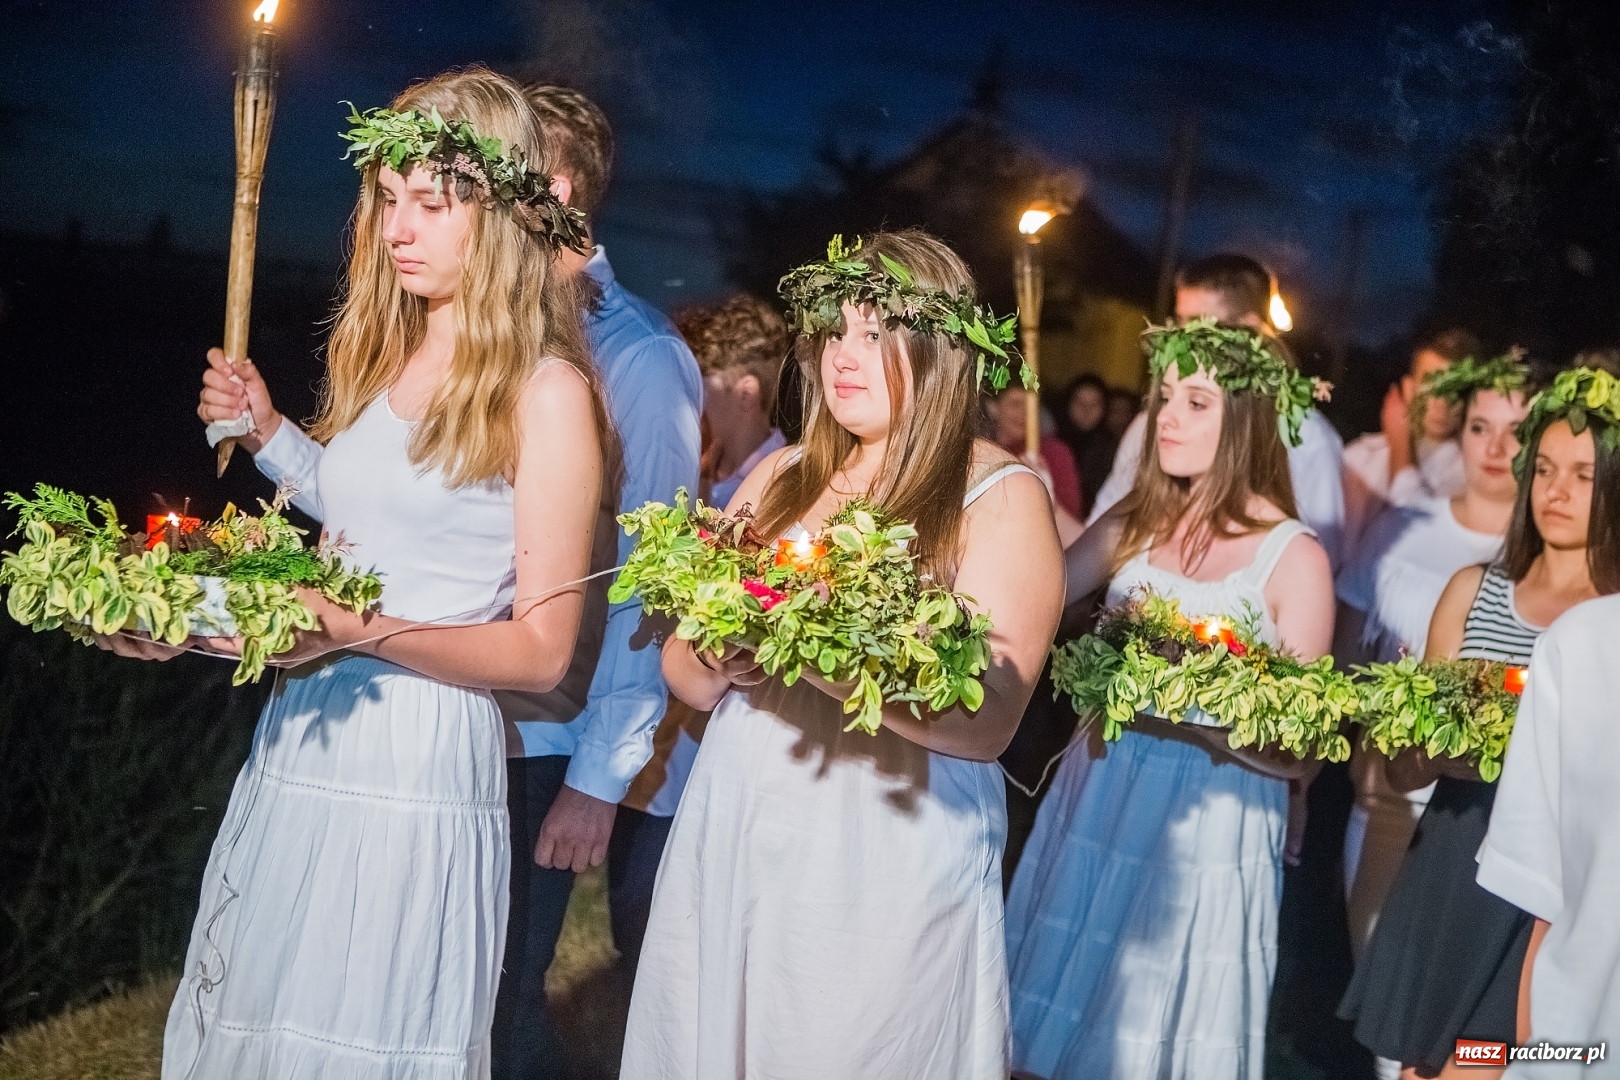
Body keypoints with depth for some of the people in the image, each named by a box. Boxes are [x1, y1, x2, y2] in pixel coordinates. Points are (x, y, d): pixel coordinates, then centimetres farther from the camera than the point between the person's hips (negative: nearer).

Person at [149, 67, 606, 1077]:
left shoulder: (546, 393, -10)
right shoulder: (384, 351, 11)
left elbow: (541, 650, -12)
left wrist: (364, 634, -24)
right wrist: (267, 432, 13)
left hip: (422, 764, -7)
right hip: (303, 742, 7)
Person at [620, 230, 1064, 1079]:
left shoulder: (1001, 496, -4)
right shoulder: (781, 478, 10)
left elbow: (986, 721, -15)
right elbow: (682, 675, 11)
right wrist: (722, 659, -12)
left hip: (891, 871, -5)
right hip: (727, 848, 5)